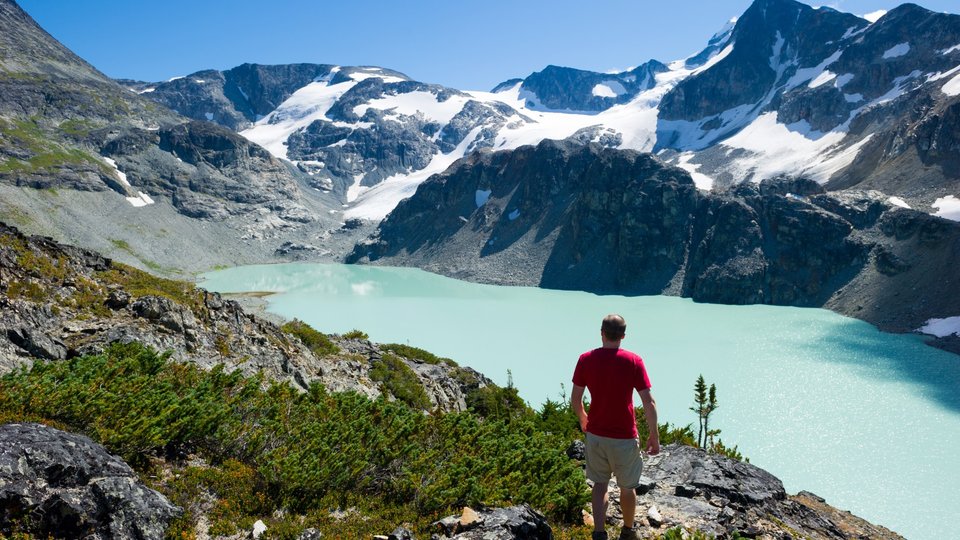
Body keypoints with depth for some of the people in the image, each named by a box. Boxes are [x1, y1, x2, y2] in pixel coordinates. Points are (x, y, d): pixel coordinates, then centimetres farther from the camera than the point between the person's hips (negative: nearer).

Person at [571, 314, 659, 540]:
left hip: (595, 434, 2)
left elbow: (575, 399, -1)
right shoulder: (633, 361, -12)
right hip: (624, 437, -2)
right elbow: (649, 403, -14)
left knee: (600, 484, 17)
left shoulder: (586, 359, -6)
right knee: (627, 487, 18)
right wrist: (654, 436, -3)